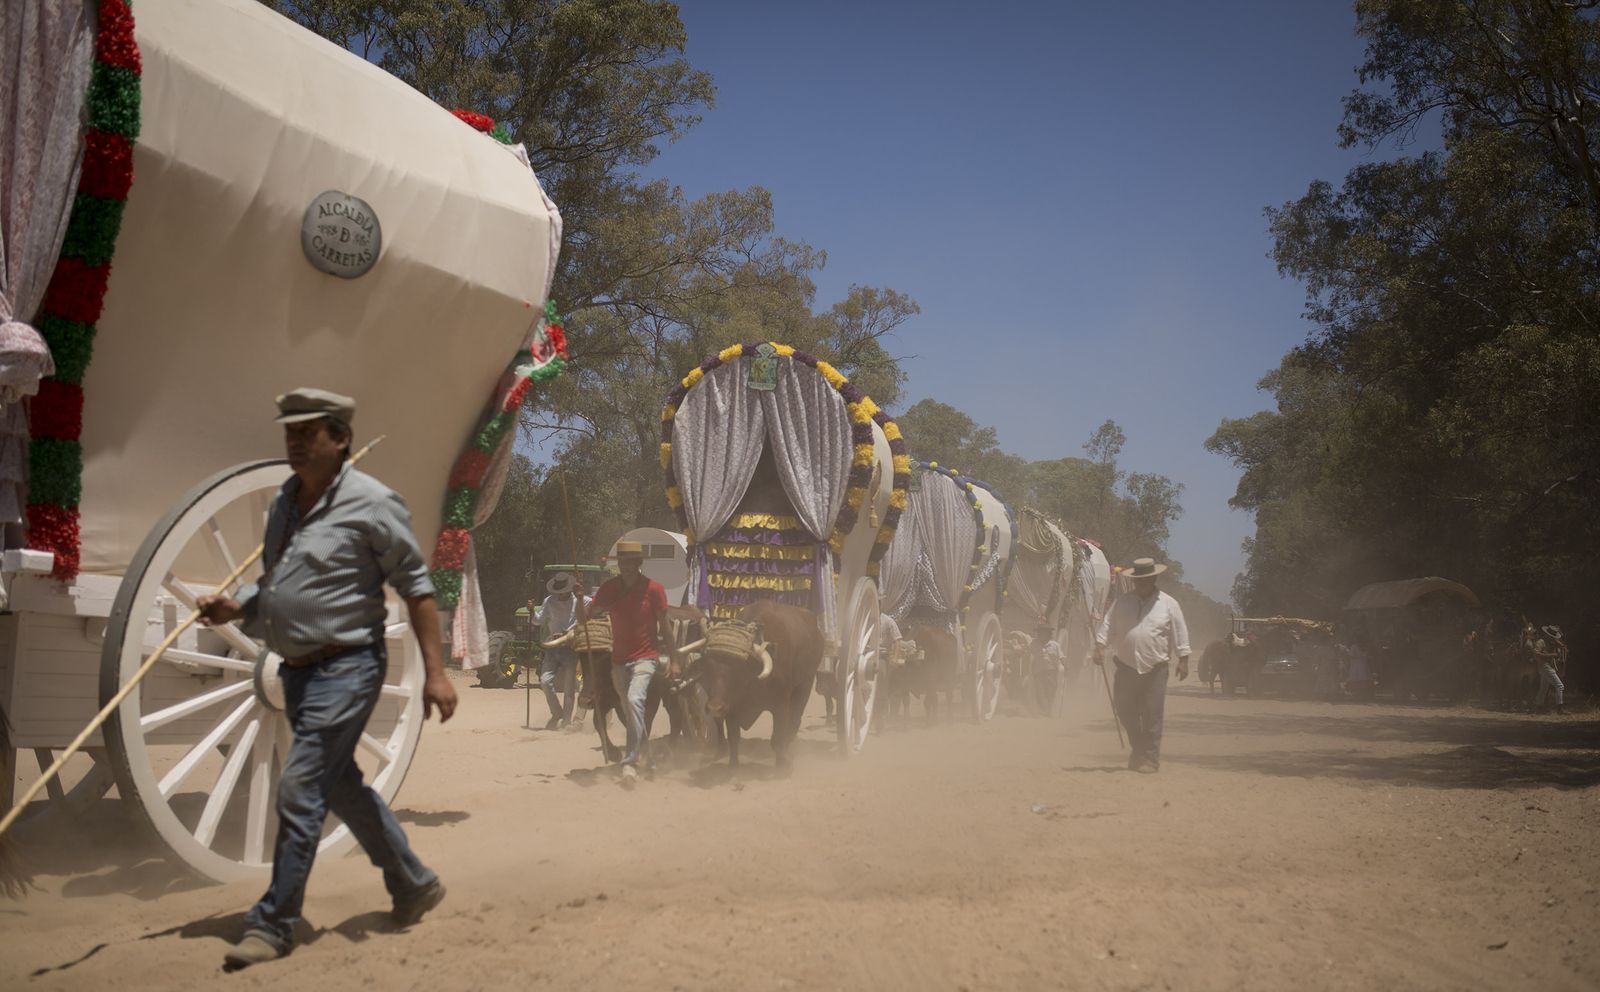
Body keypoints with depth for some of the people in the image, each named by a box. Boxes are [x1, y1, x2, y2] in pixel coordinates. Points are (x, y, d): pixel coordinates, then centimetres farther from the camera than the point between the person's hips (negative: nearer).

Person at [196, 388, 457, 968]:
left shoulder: (371, 502, -12)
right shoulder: (285, 503, 11)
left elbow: (416, 586, -11)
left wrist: (435, 671, -14)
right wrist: (234, 608, 1)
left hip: (346, 668, -9)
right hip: (297, 670, 9)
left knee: (299, 789, -7)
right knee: (339, 785, 16)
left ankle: (273, 925, 7)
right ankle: (414, 884, 32)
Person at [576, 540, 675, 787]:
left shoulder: (653, 588, -7)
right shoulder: (609, 588, 2)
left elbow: (664, 626, 0)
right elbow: (583, 618, 1)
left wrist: (673, 660, 0)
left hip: (645, 657, -5)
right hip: (619, 660, 5)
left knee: (635, 699, -28)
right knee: (629, 711, 15)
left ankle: (630, 763, -30)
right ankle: (646, 753, 39)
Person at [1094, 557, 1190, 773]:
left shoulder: (1169, 605, 3)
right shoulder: (1122, 603, 9)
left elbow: (1180, 634, 3)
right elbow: (1107, 626, 6)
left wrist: (1183, 660, -1)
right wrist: (1100, 645, -9)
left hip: (1155, 670, -3)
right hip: (1126, 668, 3)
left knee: (1152, 716, -2)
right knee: (1125, 711, 7)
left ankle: (1151, 759, 7)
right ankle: (1139, 749, 29)